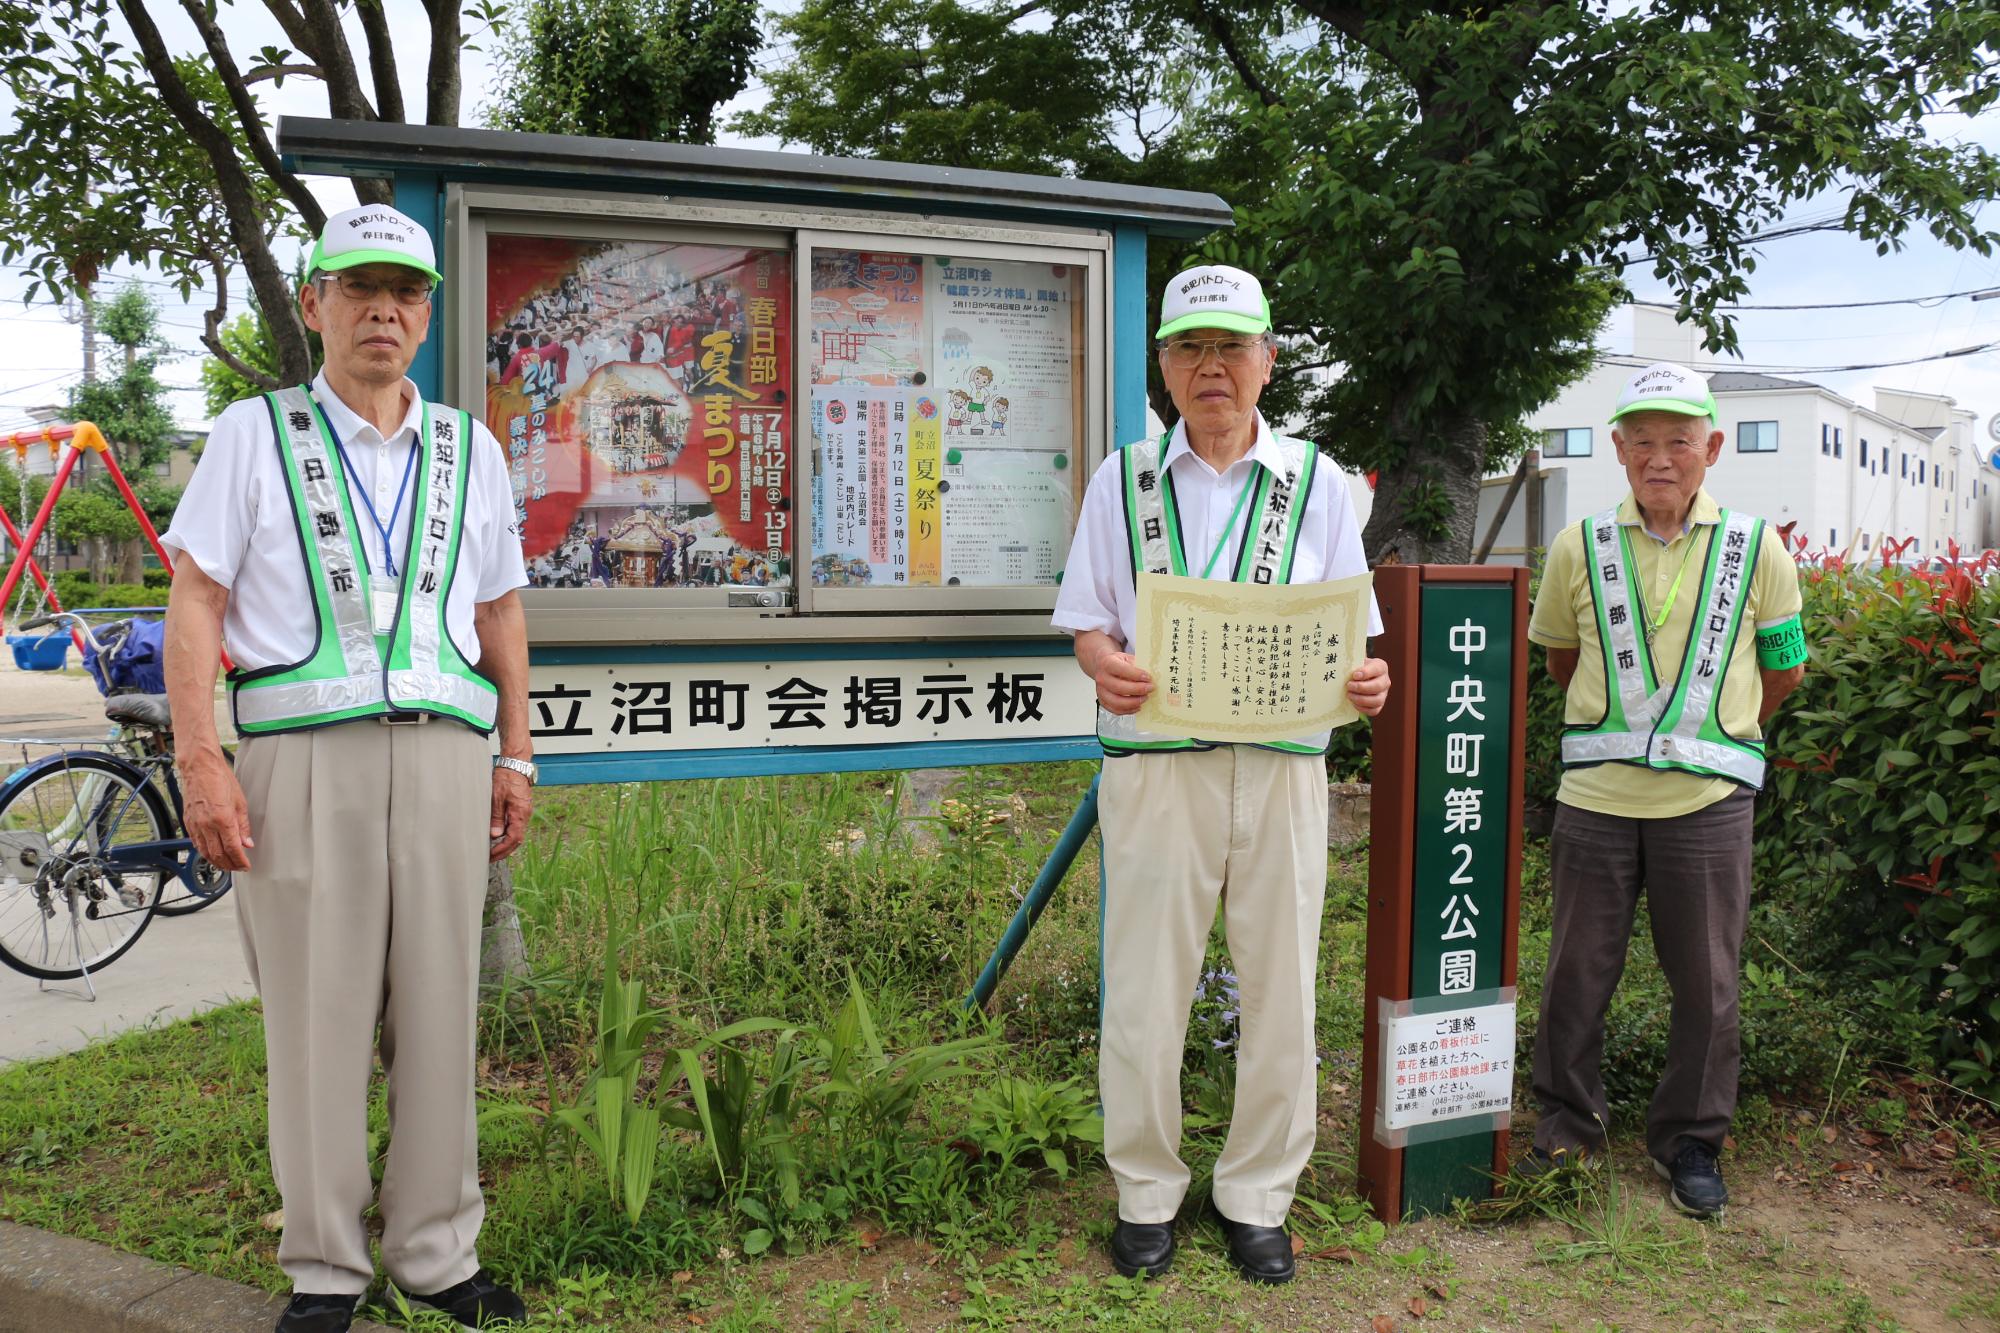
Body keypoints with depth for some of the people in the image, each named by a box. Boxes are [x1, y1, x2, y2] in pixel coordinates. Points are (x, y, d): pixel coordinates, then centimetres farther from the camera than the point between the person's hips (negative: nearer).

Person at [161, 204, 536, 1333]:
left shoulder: (470, 450, 17)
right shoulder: (255, 433, 9)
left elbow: (502, 615, 18)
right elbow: (197, 600, 3)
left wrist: (516, 758, 12)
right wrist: (199, 760, -7)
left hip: (445, 754, 2)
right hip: (303, 756, -2)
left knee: (439, 1011, 4)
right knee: (316, 1018, 1)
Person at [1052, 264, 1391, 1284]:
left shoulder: (1315, 482, 9)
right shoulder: (1124, 479, 8)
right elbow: (1089, 622, 7)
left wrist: (1367, 681, -14)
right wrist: (1105, 666, -16)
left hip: (1283, 763, 1)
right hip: (1155, 760, -1)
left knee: (1279, 983, 7)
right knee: (1145, 983, 4)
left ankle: (1257, 1196, 26)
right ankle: (1146, 1192, 23)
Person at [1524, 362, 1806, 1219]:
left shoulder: (1757, 552, -1)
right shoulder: (1580, 549, 0)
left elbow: (1784, 669, 12)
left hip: (1708, 802, 0)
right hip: (1596, 795, 1)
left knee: (1706, 984, 9)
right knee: (1576, 974, 9)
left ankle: (1690, 1143, 28)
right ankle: (1568, 1125, 28)